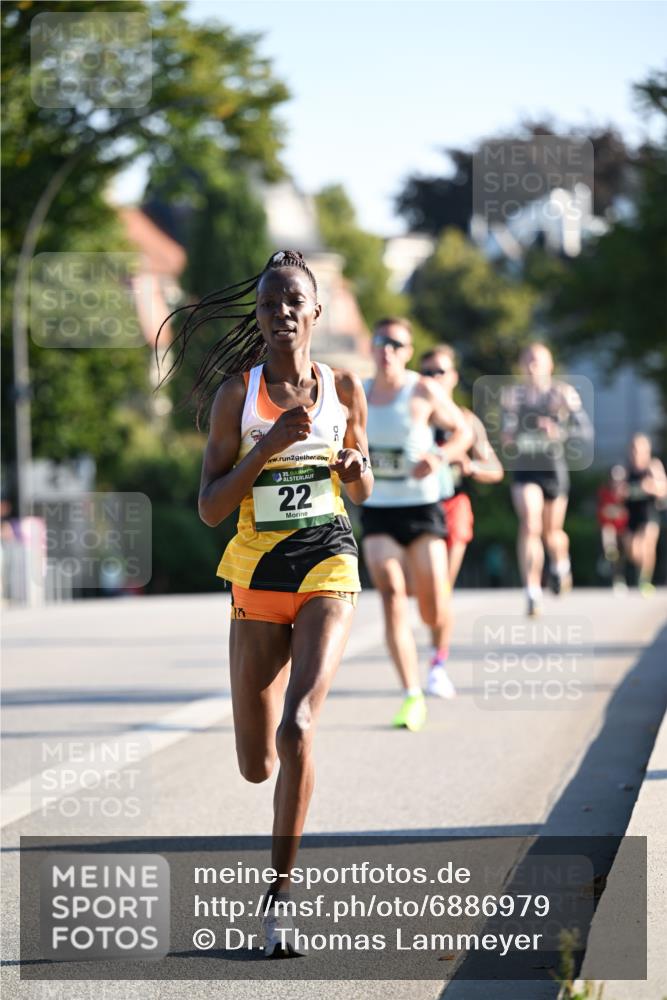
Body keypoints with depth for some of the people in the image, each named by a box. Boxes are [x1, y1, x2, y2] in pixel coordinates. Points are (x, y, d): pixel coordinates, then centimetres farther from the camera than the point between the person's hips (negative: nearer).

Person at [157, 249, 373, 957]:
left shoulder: (343, 388, 3)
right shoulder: (236, 393, -2)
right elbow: (209, 508, -6)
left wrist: (355, 466, -7)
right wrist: (272, 443, -16)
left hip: (328, 567, -1)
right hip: (257, 575, 1)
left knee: (297, 729, -22)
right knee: (256, 765, 7)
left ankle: (280, 890, -10)